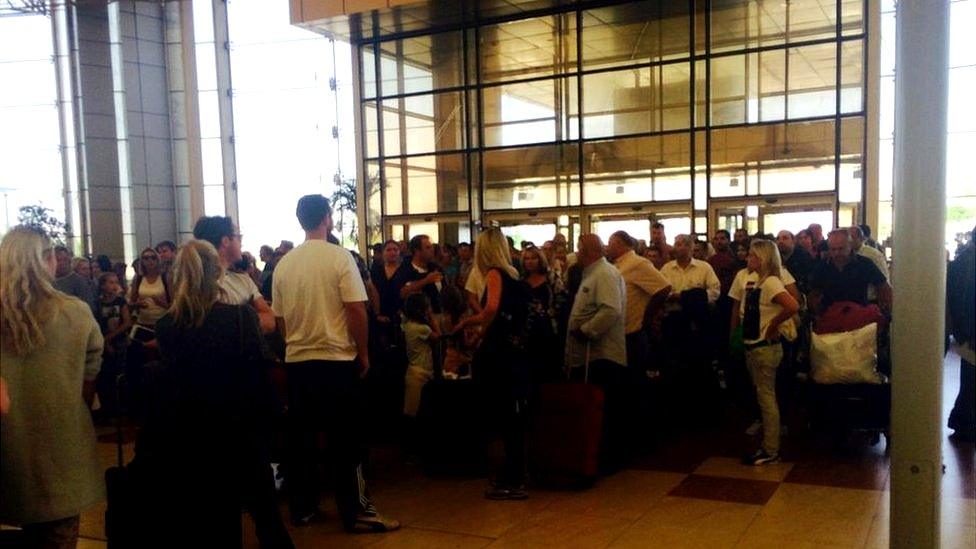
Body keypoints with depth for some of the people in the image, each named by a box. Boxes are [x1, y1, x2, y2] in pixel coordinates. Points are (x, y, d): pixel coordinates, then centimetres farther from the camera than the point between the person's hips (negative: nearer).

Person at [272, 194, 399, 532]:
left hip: (296, 361, 5)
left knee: (301, 438, 12)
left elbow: (279, 319, 10)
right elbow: (356, 310, -13)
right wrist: (363, 353, -3)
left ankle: (302, 508, 21)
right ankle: (356, 512, 6)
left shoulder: (284, 264, 5)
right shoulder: (340, 257, -9)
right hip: (336, 359, -5)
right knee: (345, 440, 1)